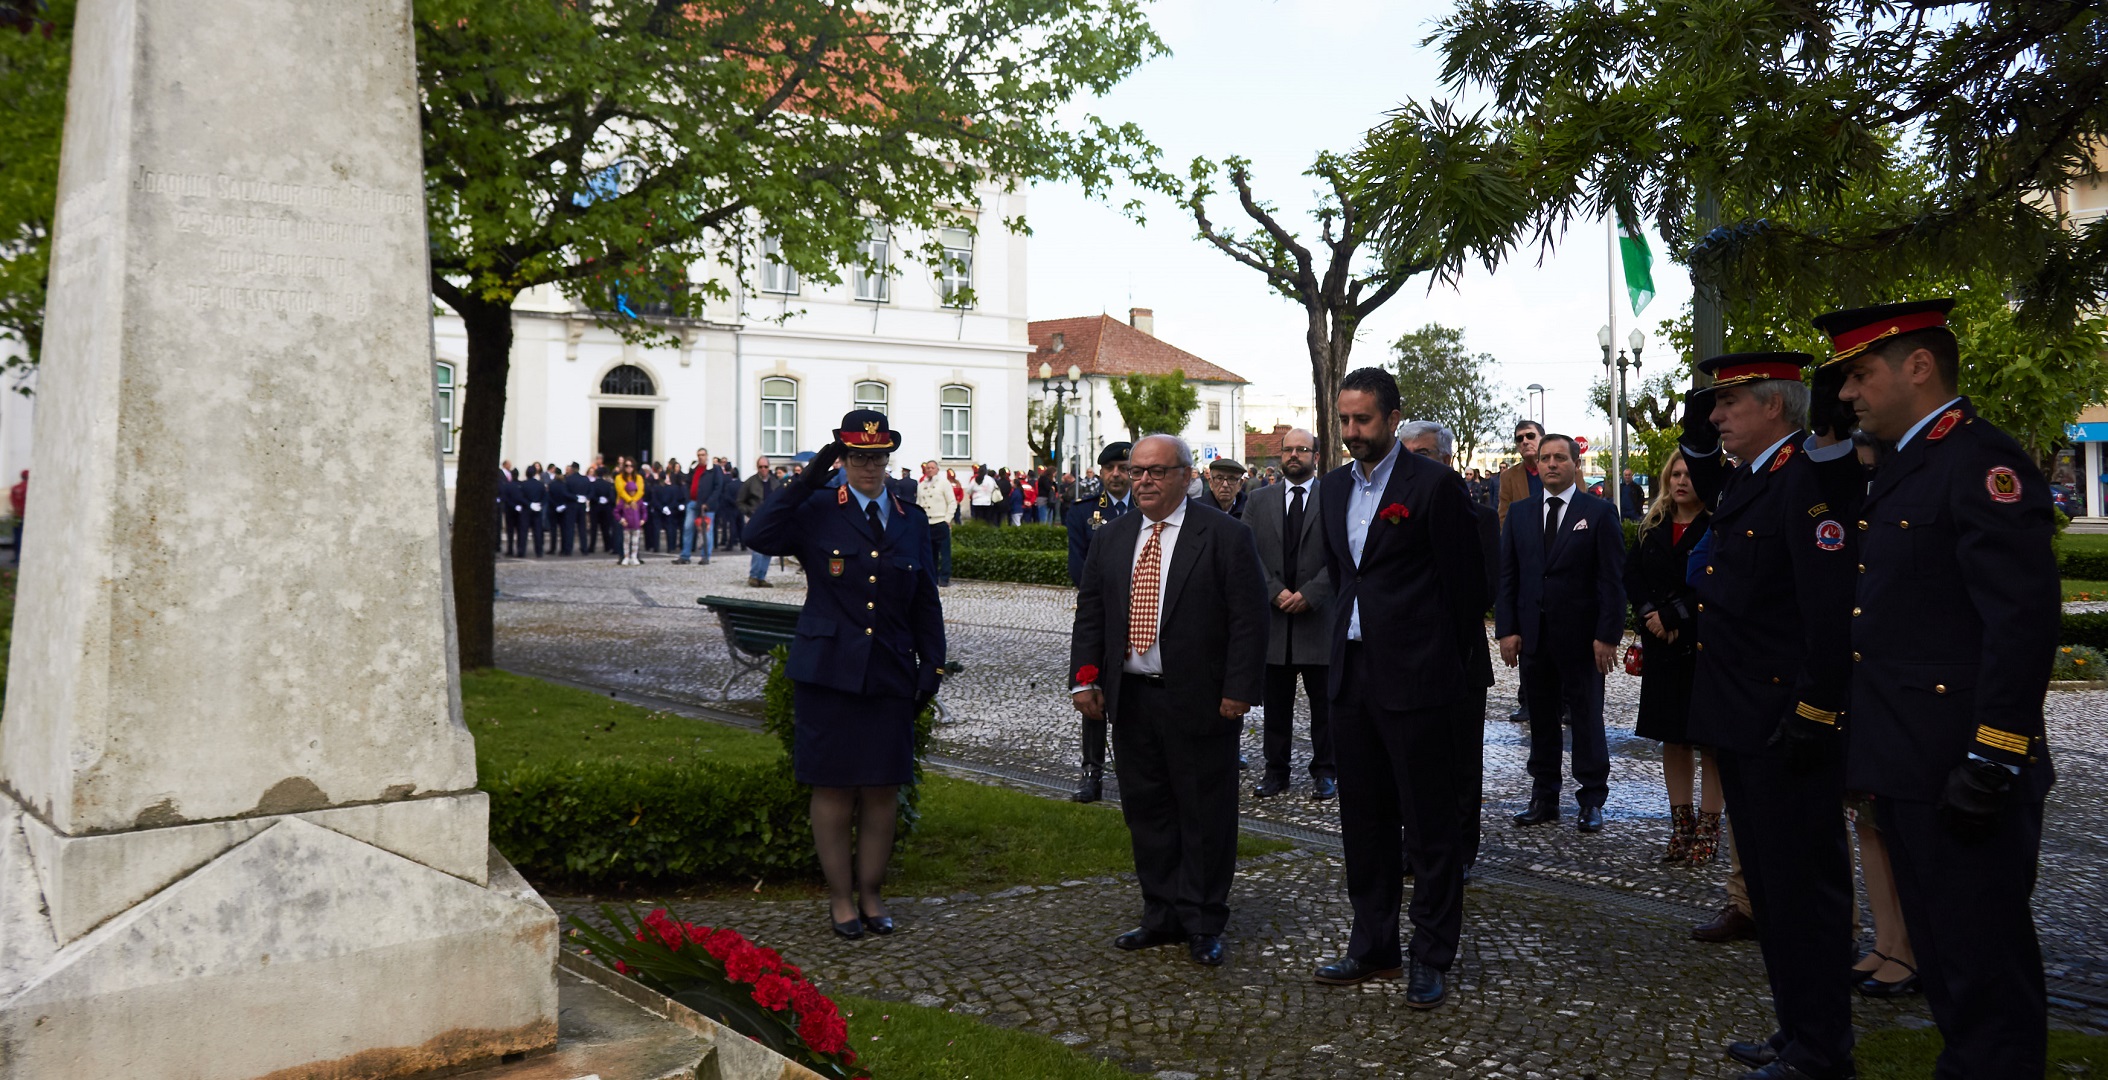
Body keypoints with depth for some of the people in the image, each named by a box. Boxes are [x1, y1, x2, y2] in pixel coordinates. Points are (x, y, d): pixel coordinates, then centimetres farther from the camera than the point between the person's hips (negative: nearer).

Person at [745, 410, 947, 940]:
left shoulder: (912, 521, 12)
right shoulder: (817, 510, 1)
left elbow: (925, 602, 15)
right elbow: (759, 536, -17)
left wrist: (932, 666, 8)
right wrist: (808, 479, -15)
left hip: (890, 676, 3)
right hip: (828, 672, -3)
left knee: (883, 790, 7)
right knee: (833, 789, 4)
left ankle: (871, 893, 22)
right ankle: (840, 897, 18)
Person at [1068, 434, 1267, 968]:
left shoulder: (1225, 536, -5)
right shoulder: (1110, 539, 11)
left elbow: (1250, 619, -8)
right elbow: (1090, 615, 12)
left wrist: (1238, 690, -14)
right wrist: (1085, 678, 0)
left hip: (1200, 702, -5)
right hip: (1130, 699, 5)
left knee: (1205, 817, 4)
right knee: (1147, 812, 12)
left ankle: (1204, 925, 17)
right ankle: (1162, 915, 26)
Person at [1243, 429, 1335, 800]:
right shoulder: (1259, 500, 9)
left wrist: (1308, 594, -14)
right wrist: (1276, 592, -10)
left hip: (1319, 616, -2)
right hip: (1272, 616, 2)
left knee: (1324, 701, 6)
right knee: (1275, 702, 8)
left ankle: (1324, 771, 17)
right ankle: (1276, 769, 18)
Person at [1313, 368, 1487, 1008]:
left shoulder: (1433, 485, -10)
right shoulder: (1333, 487, 11)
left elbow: (1464, 579, -6)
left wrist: (1452, 660, 1)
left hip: (1415, 675, -7)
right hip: (1351, 673, 7)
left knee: (1429, 824, 2)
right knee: (1363, 818, 14)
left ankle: (1432, 959, 13)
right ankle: (1373, 947, 26)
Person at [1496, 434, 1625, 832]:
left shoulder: (1600, 512, -2)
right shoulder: (1520, 514, 9)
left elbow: (1612, 579, -5)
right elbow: (1506, 575, 8)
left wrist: (1607, 635, -11)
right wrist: (1507, 629, 0)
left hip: (1581, 636, -4)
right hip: (1533, 633, 4)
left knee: (1587, 719, 3)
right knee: (1541, 719, 10)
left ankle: (1592, 800, 12)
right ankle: (1544, 798, 18)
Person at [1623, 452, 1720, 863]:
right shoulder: (1654, 526, 11)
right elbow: (1631, 573, 8)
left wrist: (1672, 616, -14)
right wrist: (1651, 615, -6)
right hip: (1662, 645, 6)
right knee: (1672, 737, 11)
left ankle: (1708, 830, 6)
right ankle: (1681, 826, 20)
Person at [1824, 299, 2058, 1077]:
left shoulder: (1984, 463, -13)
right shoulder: (1900, 470, 16)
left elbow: (2025, 617, -21)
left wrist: (1992, 761, -22)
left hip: (1962, 774, -10)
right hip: (1911, 768, 10)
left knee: (1985, 968, 1)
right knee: (1942, 956, 19)